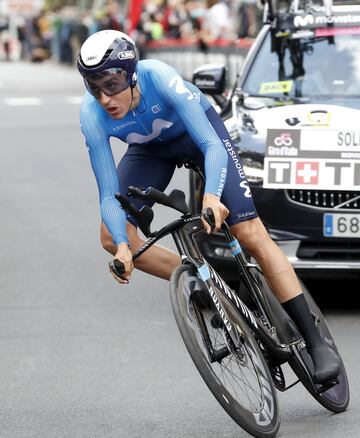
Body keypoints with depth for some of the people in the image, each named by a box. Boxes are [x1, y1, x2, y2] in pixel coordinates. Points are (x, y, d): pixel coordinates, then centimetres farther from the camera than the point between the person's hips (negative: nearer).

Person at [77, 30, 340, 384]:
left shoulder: (160, 78, -38)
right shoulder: (92, 115, -30)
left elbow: (213, 146, -39)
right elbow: (108, 194, -26)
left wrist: (211, 195, -58)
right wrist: (123, 246, -42)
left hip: (198, 130, -4)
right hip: (150, 148, 4)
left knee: (251, 234, -15)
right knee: (113, 237, -15)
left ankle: (316, 344, -11)